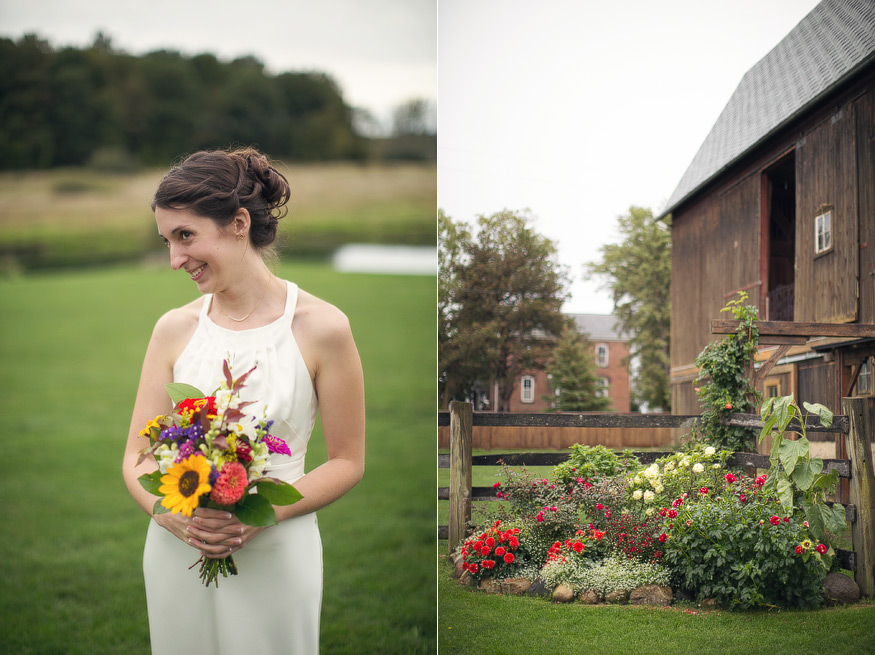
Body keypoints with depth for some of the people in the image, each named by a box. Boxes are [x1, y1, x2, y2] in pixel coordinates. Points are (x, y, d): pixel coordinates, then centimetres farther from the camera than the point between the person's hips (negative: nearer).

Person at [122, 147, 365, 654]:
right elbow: (138, 455, 5)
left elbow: (348, 462, -4)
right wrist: (167, 511, -16)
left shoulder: (321, 327, -8)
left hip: (275, 555, -3)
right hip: (175, 552, 3)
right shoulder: (174, 329, 2)